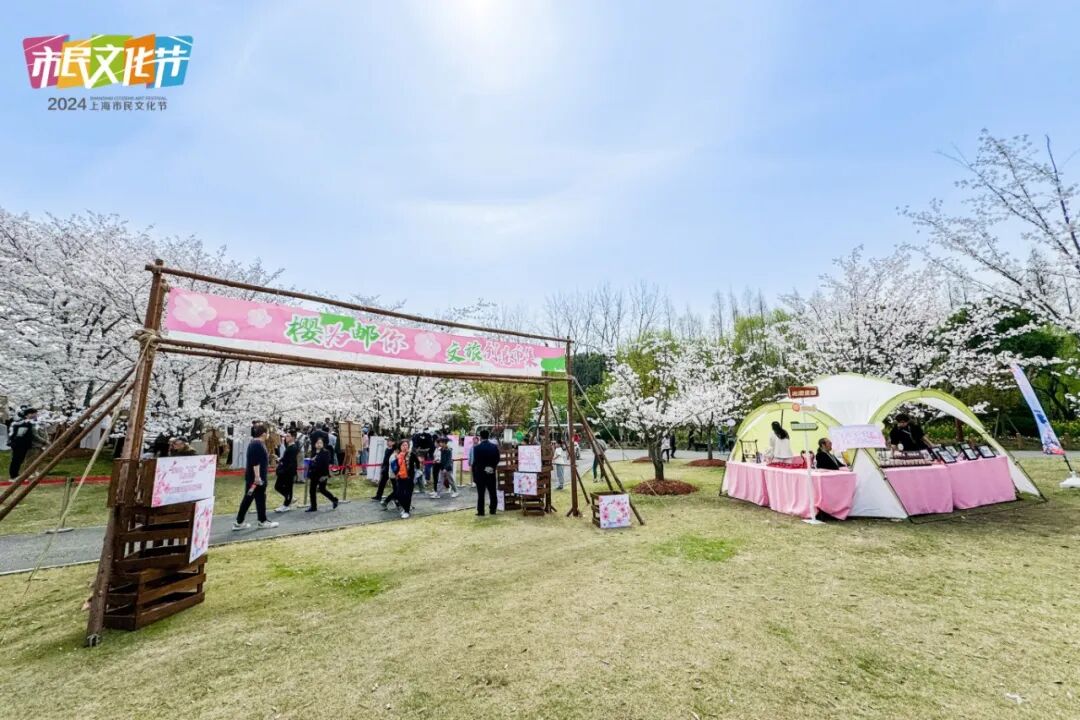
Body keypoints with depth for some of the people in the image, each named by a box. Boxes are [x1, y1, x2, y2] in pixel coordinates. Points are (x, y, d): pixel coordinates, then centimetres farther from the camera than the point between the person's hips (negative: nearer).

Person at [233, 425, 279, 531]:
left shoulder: (254, 443, 13)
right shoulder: (258, 444, -19)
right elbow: (255, 462, -25)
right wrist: (257, 476, -26)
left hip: (251, 476, 10)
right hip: (256, 476, -10)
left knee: (248, 499, 13)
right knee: (260, 498, 1)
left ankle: (239, 522, 18)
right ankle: (263, 521, 12)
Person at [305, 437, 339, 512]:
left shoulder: (326, 452, -9)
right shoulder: (314, 453, 11)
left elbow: (326, 464, -15)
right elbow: (311, 465, 14)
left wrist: (324, 475, -21)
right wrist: (309, 476, 12)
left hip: (322, 475, -7)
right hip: (314, 475, 7)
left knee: (322, 489, -5)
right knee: (312, 490, 7)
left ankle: (334, 500, 14)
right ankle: (313, 507, 18)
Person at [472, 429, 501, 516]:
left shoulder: (477, 448, -13)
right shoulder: (494, 447, -3)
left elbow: (475, 462, -12)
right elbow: (498, 459, 0)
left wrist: (474, 475, -6)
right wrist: (492, 467, 8)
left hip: (480, 473, -3)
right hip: (491, 473, 3)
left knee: (481, 493, 4)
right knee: (492, 492, 12)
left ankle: (480, 511, 8)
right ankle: (493, 510, 18)